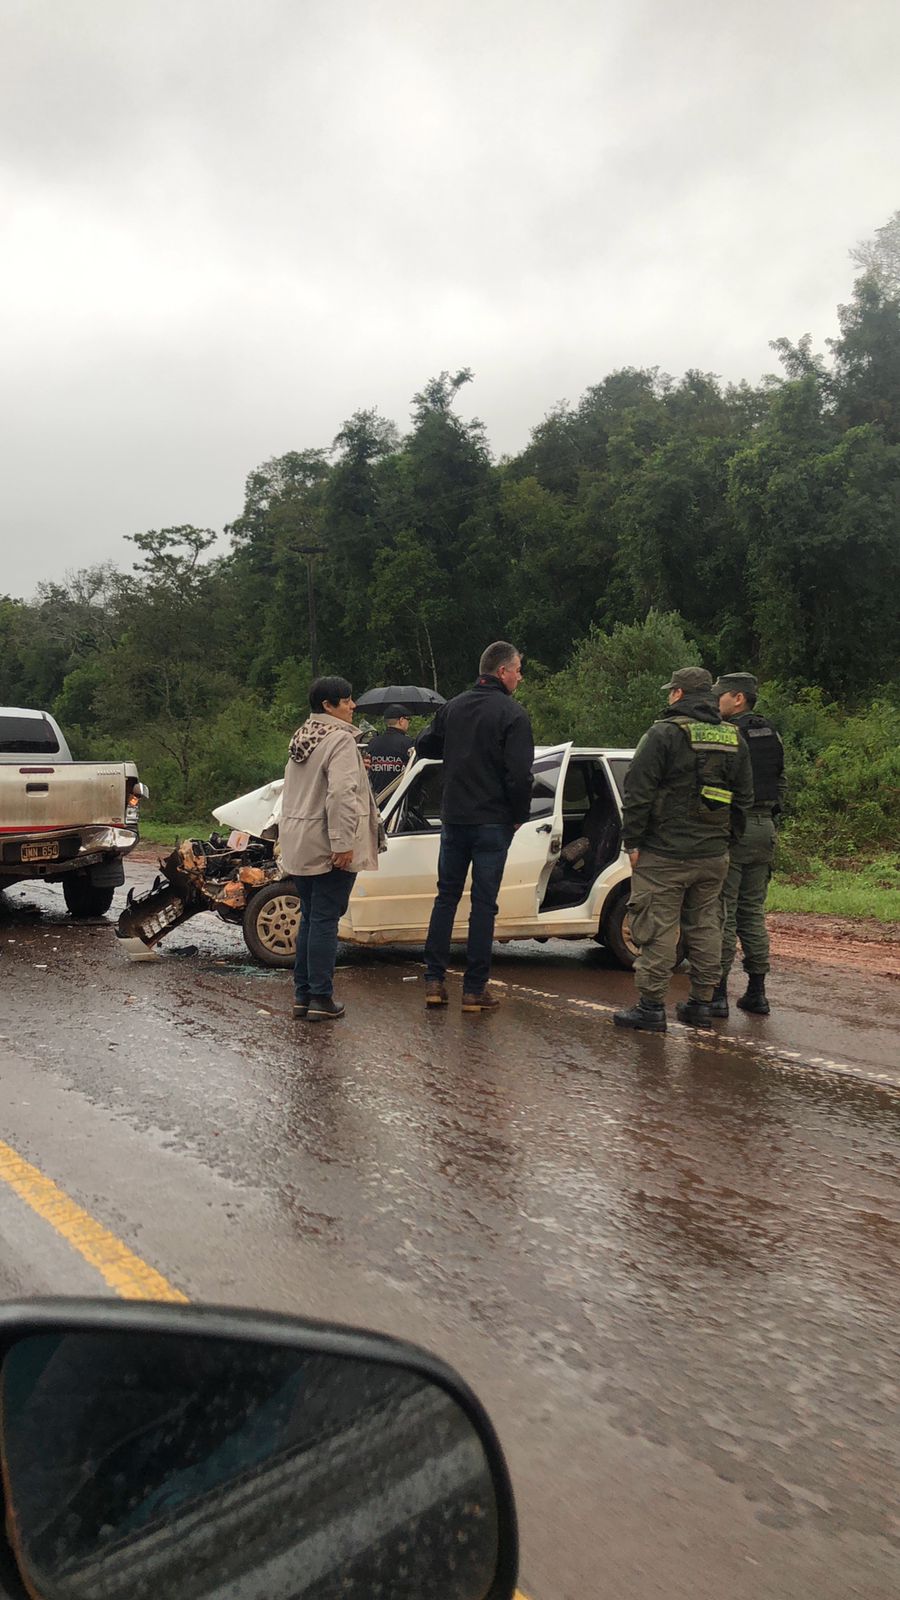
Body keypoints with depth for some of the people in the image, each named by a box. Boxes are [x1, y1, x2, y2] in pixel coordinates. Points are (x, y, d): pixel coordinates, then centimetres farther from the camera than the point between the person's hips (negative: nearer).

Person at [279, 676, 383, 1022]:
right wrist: (344, 843, -24)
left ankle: (302, 993, 20)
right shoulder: (340, 740, -15)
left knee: (309, 918, 15)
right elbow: (341, 794, -25)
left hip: (299, 846, 9)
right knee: (325, 921, -3)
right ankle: (321, 999, 2)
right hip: (328, 848, -9)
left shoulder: (301, 738, 14)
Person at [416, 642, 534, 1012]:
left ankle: (434, 980, 14)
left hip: (453, 818, 5)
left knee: (446, 896, 13)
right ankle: (474, 988, 6)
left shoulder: (453, 707, 7)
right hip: (493, 822, -5)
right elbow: (519, 774, -17)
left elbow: (423, 746, 17)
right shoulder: (512, 714, -12)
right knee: (483, 903, 2)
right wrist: (518, 815, -4)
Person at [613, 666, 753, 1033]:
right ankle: (701, 1003, 20)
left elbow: (639, 793, -12)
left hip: (664, 855, -6)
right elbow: (744, 797, 15)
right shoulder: (734, 739, 11)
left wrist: (632, 841, -6)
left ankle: (651, 1006, 1)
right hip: (713, 856, 6)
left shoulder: (664, 734, -9)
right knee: (704, 927, 14)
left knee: (657, 928, -2)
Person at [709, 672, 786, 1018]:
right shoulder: (772, 736, 14)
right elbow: (781, 784, 20)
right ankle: (756, 992, 17)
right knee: (753, 913, 14)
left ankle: (717, 993, -1)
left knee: (721, 914, -3)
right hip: (763, 829, 8)